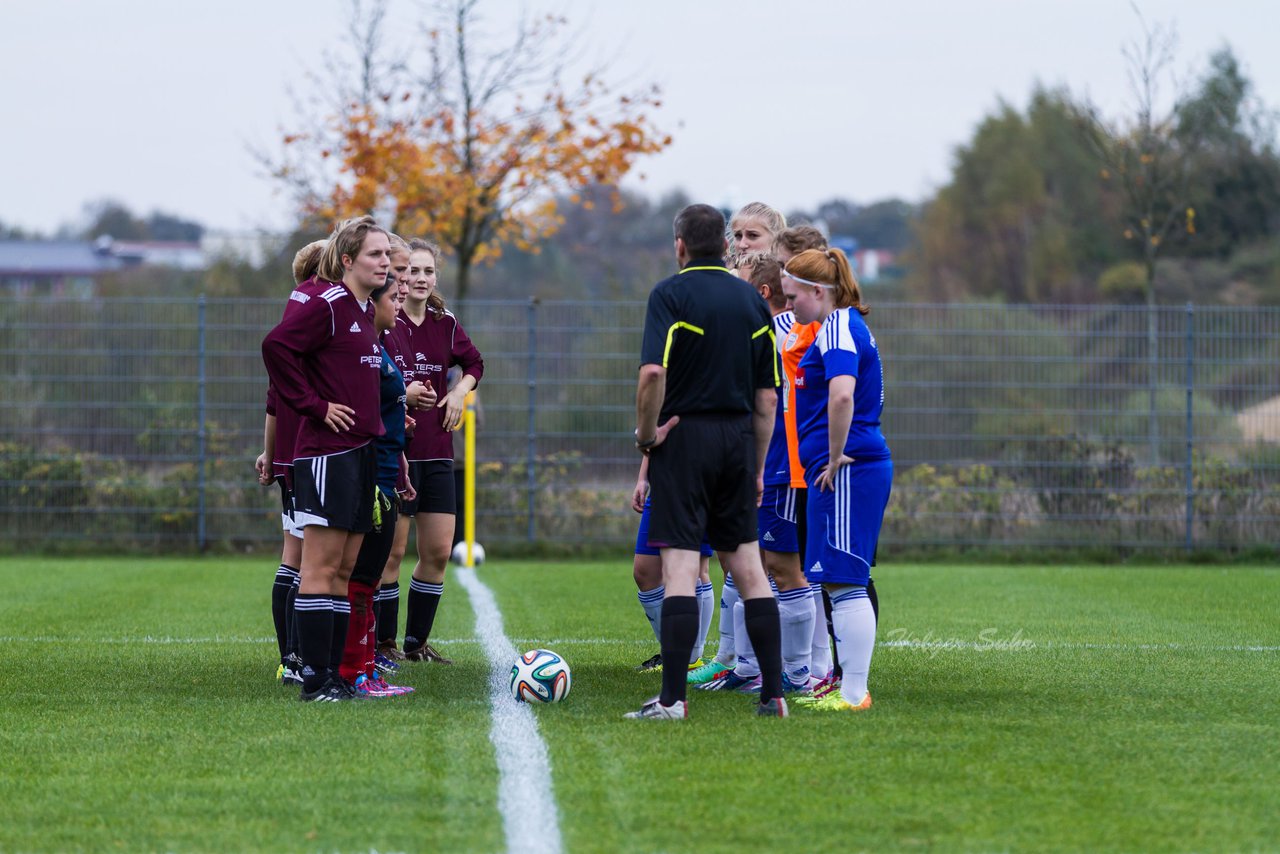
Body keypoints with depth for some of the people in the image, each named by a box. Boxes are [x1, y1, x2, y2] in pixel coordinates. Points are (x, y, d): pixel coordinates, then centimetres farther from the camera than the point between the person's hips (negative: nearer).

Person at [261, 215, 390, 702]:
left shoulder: (365, 313, 17)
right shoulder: (326, 304, -11)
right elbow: (276, 345, -22)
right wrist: (314, 406, -17)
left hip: (360, 453, 9)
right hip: (327, 453, -9)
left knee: (346, 570, 9)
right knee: (322, 567, -8)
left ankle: (337, 673, 12)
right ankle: (315, 680, -7)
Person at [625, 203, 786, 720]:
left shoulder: (670, 294, -6)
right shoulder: (751, 300, 10)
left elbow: (652, 372, -21)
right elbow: (767, 397, 10)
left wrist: (645, 434, -7)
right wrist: (757, 470, 16)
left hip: (685, 437, -5)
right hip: (738, 440, 5)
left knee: (680, 567, -6)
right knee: (747, 566, 10)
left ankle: (673, 698, -10)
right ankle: (773, 692, 9)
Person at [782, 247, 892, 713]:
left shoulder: (838, 329, -13)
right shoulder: (843, 326, 19)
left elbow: (842, 396, -28)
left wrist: (836, 458, -19)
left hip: (845, 472, -10)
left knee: (845, 583, -8)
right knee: (842, 584, 12)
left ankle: (854, 692, -7)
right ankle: (848, 687, 16)